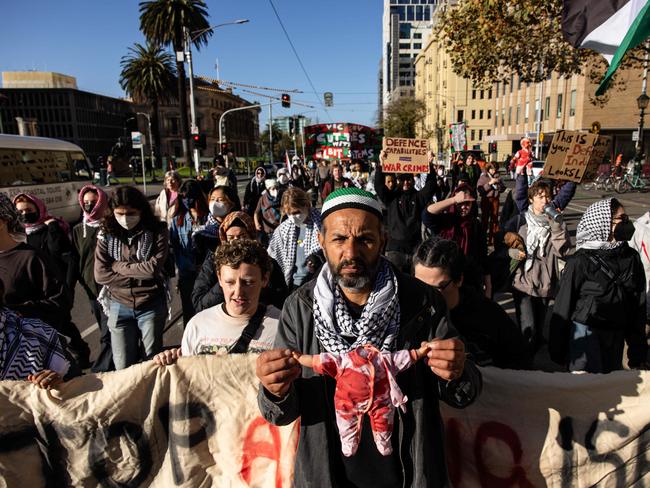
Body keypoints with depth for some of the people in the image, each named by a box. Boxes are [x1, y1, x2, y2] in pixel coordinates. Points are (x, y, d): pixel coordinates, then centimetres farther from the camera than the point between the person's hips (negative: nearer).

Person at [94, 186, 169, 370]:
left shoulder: (157, 231, -8)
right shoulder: (106, 234, -2)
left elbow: (153, 268, -17)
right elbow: (101, 275, -8)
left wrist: (117, 266, -10)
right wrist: (140, 275, -13)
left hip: (151, 305, -2)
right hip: (119, 306, 2)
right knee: (123, 367, 7)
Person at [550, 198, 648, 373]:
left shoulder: (632, 258, 2)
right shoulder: (581, 261, -12)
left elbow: (639, 305, 8)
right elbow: (563, 305, -8)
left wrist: (638, 347, 9)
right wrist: (557, 345, -5)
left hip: (617, 334, 5)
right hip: (586, 331, -5)